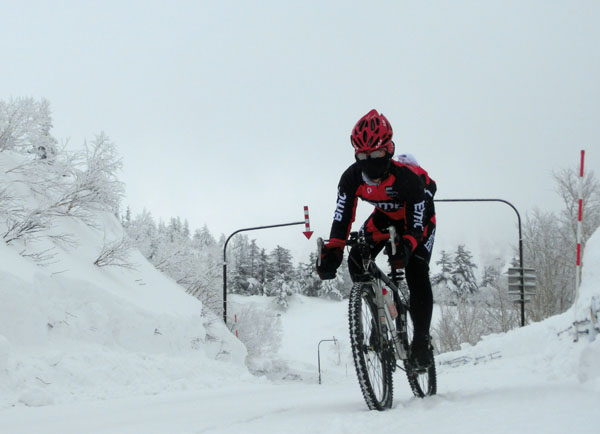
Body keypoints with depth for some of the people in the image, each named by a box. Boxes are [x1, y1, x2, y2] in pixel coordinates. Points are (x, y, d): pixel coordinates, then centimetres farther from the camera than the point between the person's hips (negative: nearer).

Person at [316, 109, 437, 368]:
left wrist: (405, 247, -58)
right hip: (385, 216, 5)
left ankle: (422, 339, -8)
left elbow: (416, 223, -38)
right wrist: (332, 252, -44)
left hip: (419, 215, -5)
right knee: (356, 261, -15)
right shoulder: (351, 178, -27)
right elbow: (342, 217, -28)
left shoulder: (407, 176, -39)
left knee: (416, 272, -21)